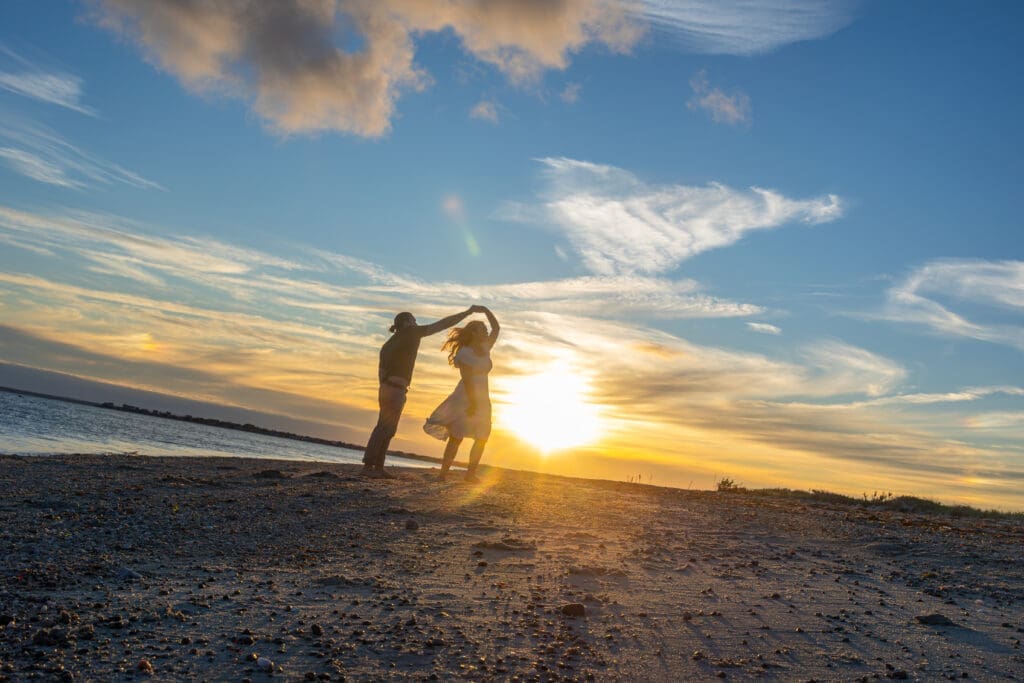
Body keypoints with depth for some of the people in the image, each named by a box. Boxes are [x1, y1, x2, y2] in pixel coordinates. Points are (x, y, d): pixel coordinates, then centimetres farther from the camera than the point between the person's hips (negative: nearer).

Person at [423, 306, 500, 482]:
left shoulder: (485, 349, 10)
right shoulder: (464, 353, -12)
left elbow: (497, 328, 16)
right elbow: (467, 379, -19)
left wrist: (486, 310, 6)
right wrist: (472, 402, -24)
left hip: (482, 399, 8)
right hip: (466, 398, -7)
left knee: (482, 439, 8)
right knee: (456, 437, -8)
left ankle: (471, 473, 16)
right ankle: (443, 473, -5)